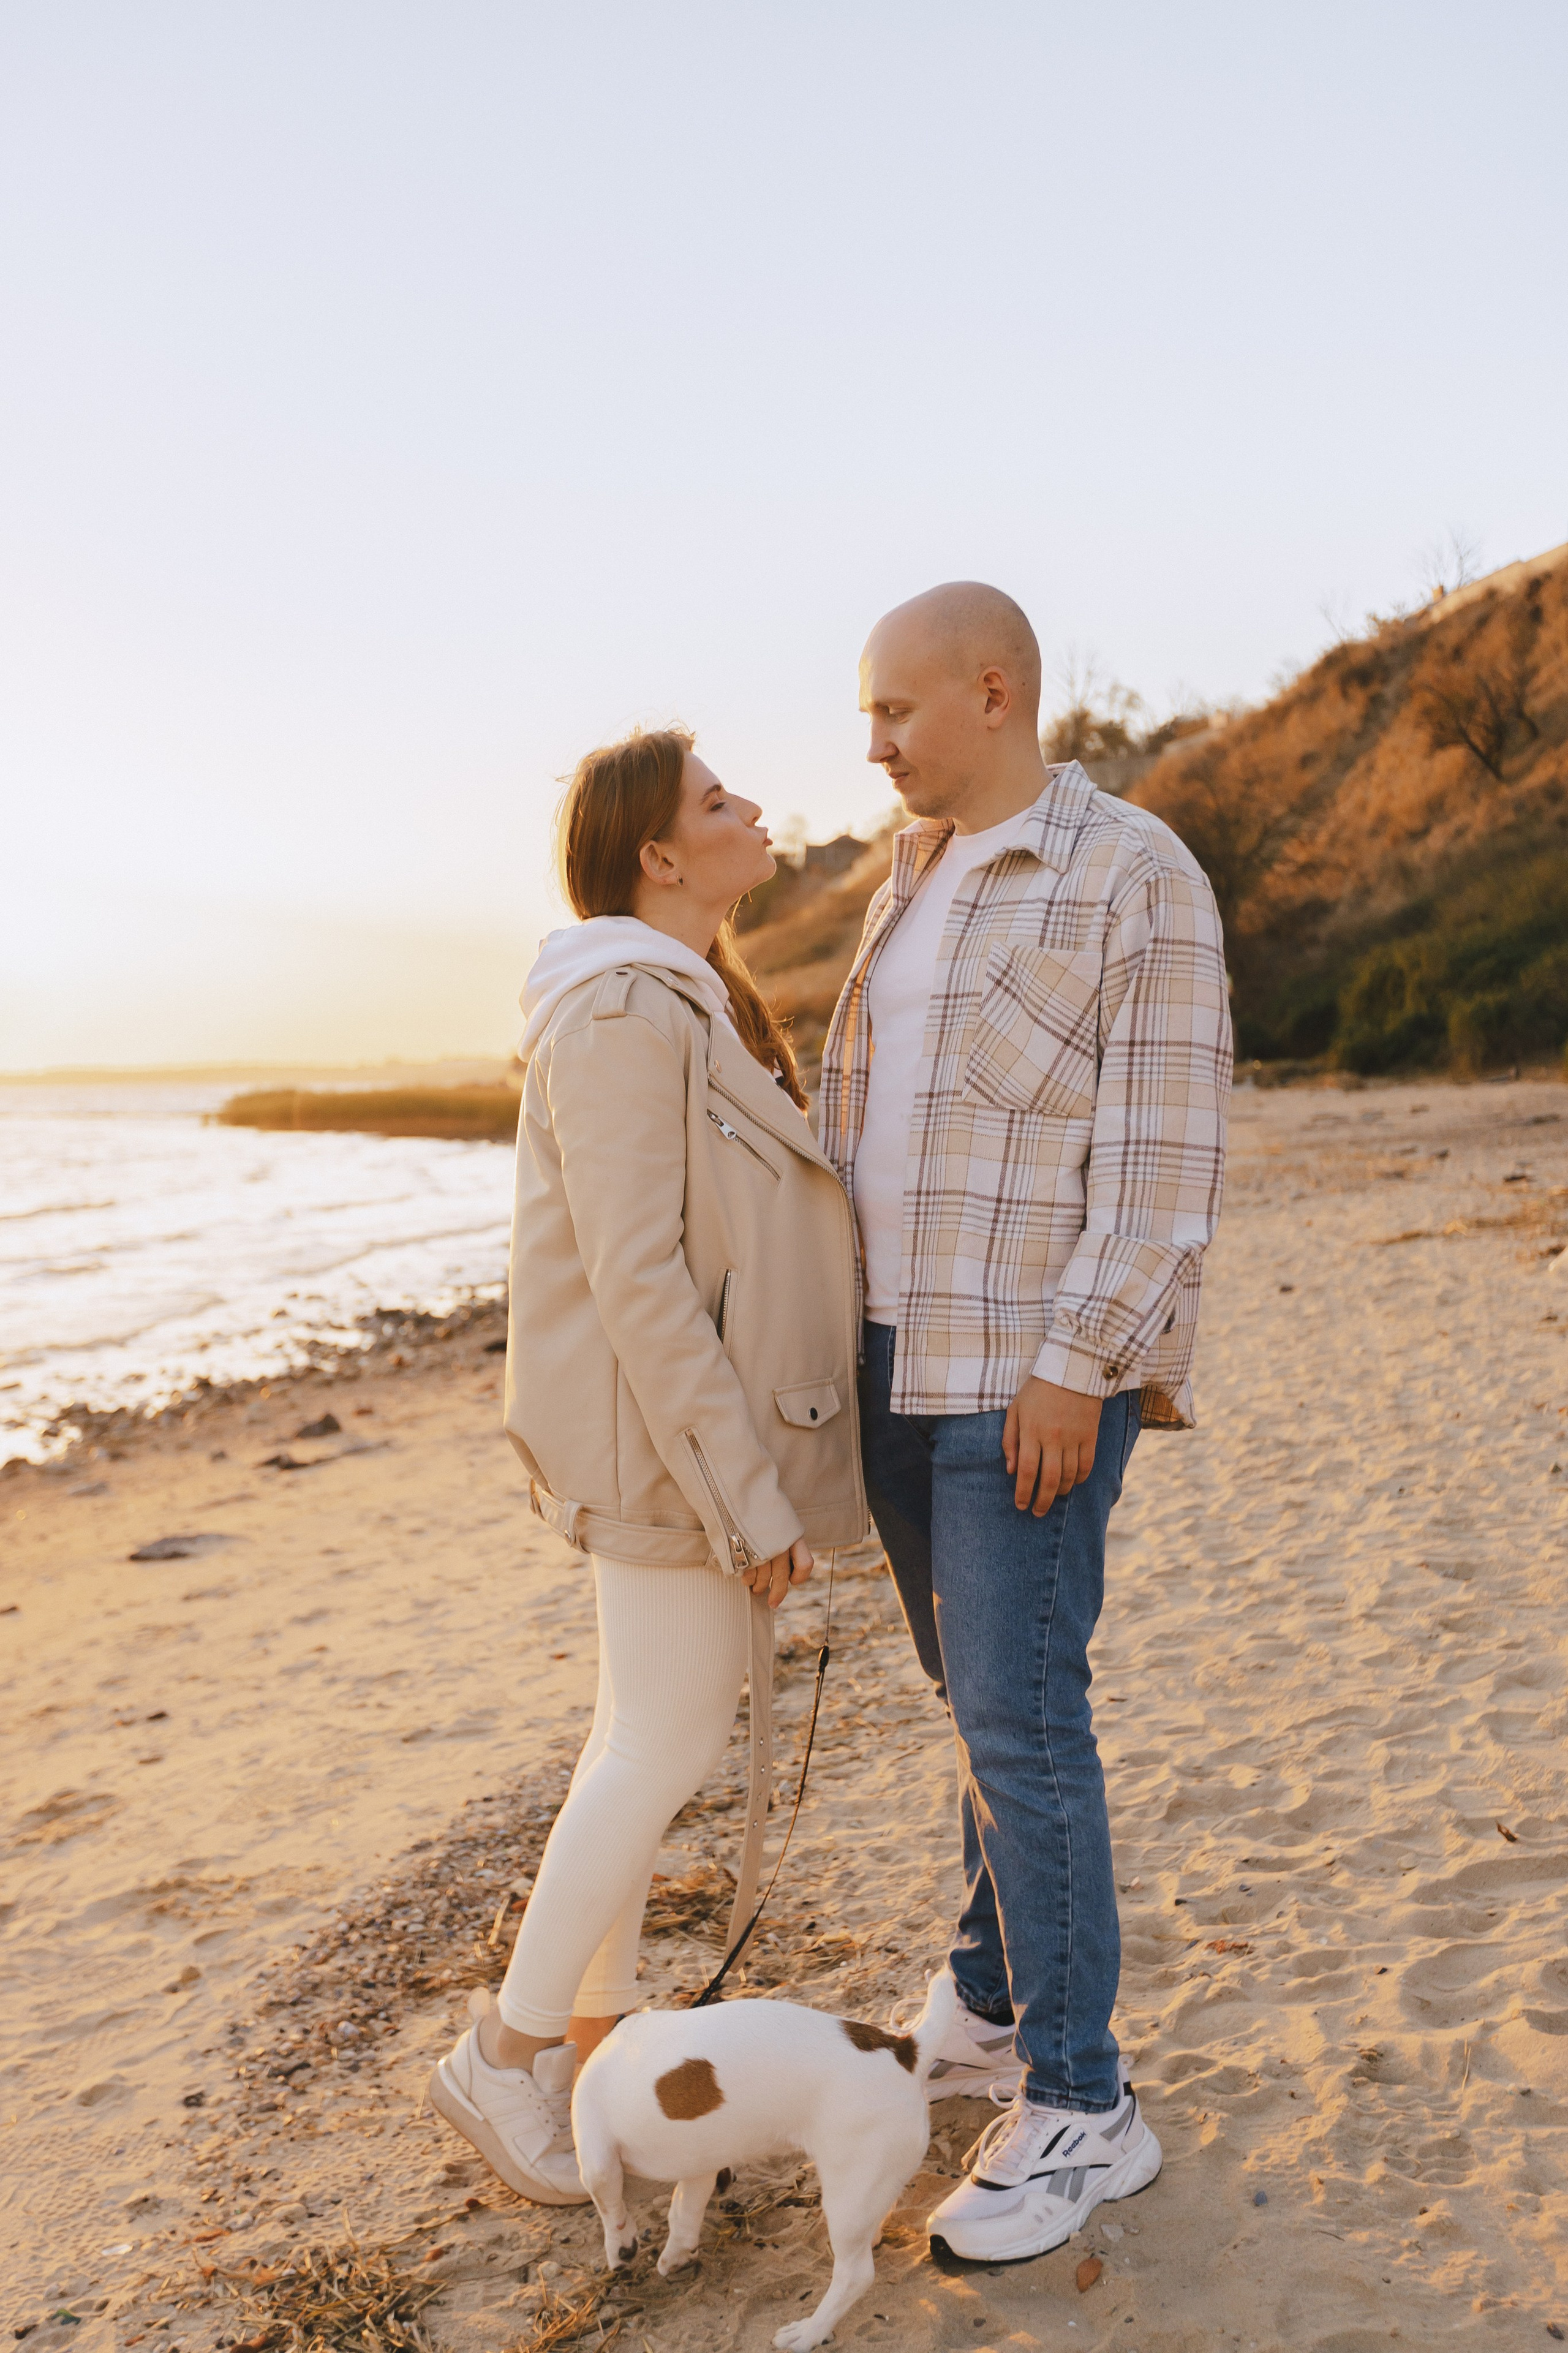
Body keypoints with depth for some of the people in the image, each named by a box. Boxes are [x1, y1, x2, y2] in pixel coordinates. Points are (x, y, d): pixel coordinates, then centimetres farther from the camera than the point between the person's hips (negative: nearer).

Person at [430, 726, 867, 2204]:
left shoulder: (693, 1004, 14)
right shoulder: (623, 1016, -19)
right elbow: (636, 1279, -23)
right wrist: (749, 1495, -22)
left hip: (703, 1417, 10)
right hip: (667, 1430, -10)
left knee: (648, 1734, 16)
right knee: (671, 1742, -3)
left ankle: (595, 2028, 29)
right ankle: (505, 2056, 12)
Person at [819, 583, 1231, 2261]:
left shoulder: (1136, 879, -9)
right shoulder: (909, 886, 15)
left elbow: (1168, 1152, -15)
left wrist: (1075, 1367, -20)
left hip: (1030, 1382, -7)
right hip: (898, 1368, 8)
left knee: (1020, 1716, -5)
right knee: (983, 1705, 16)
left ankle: (1081, 2106, 8)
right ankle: (996, 2011, 30)